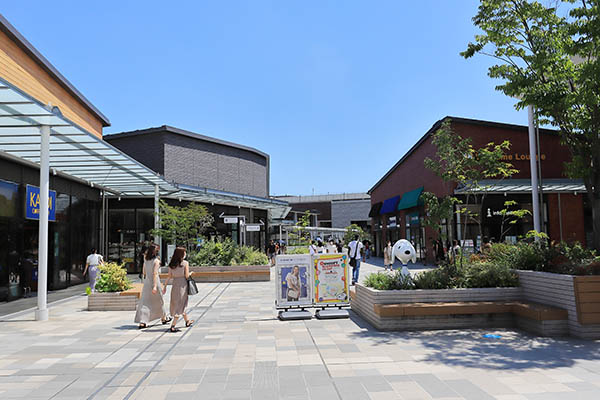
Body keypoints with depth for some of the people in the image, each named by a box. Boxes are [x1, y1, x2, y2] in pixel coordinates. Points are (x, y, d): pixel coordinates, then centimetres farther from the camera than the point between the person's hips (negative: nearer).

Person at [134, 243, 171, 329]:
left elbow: (143, 272, 14)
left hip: (146, 282, 5)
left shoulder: (146, 260, 5)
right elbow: (155, 273, -19)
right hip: (154, 282, -5)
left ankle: (142, 322, -8)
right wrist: (155, 286, -21)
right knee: (159, 301, 12)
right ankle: (164, 318, 29)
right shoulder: (156, 261, -12)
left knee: (145, 302, 2)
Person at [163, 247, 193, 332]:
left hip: (174, 284, 5)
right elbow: (187, 276, -10)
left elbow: (169, 276, 3)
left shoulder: (171, 264, 4)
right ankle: (173, 326, -5)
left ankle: (187, 321, 35)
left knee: (182, 303, 19)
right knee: (180, 304, 0)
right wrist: (190, 273, 11)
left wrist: (165, 286, 10)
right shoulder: (185, 263, -9)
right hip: (182, 284, -5)